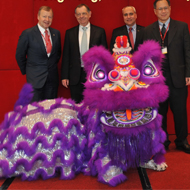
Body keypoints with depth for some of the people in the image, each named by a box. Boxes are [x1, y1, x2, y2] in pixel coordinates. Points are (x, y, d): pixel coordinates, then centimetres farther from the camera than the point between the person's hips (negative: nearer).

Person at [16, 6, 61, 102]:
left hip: (53, 77, 4)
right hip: (35, 78, -4)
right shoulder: (27, 33, -6)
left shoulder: (56, 33, 7)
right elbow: (19, 55, 0)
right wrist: (26, 71, 4)